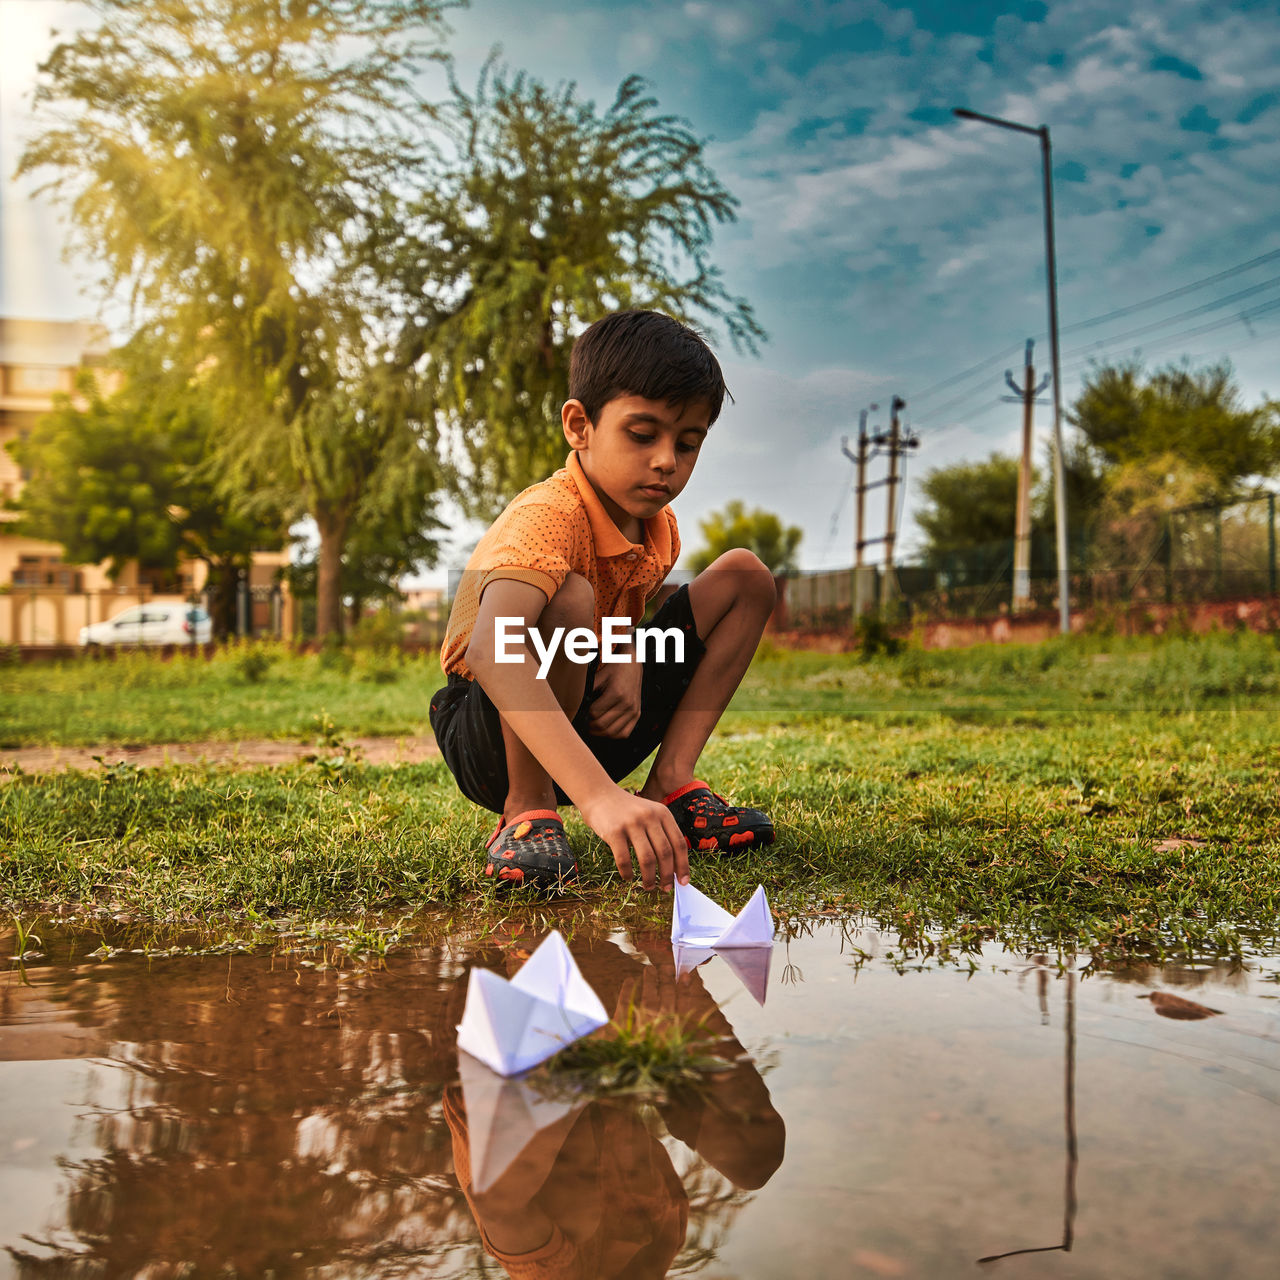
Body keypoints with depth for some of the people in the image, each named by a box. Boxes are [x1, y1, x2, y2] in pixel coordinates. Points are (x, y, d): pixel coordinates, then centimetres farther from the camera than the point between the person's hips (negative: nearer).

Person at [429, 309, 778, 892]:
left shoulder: (658, 527, -2)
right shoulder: (548, 517, -29)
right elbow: (491, 650, -48)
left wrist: (631, 660, -16)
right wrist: (599, 796, -59)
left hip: (593, 725, 8)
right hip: (489, 731, -7)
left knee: (744, 575, 1)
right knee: (567, 599, -38)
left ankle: (670, 782, -2)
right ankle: (526, 811, -19)